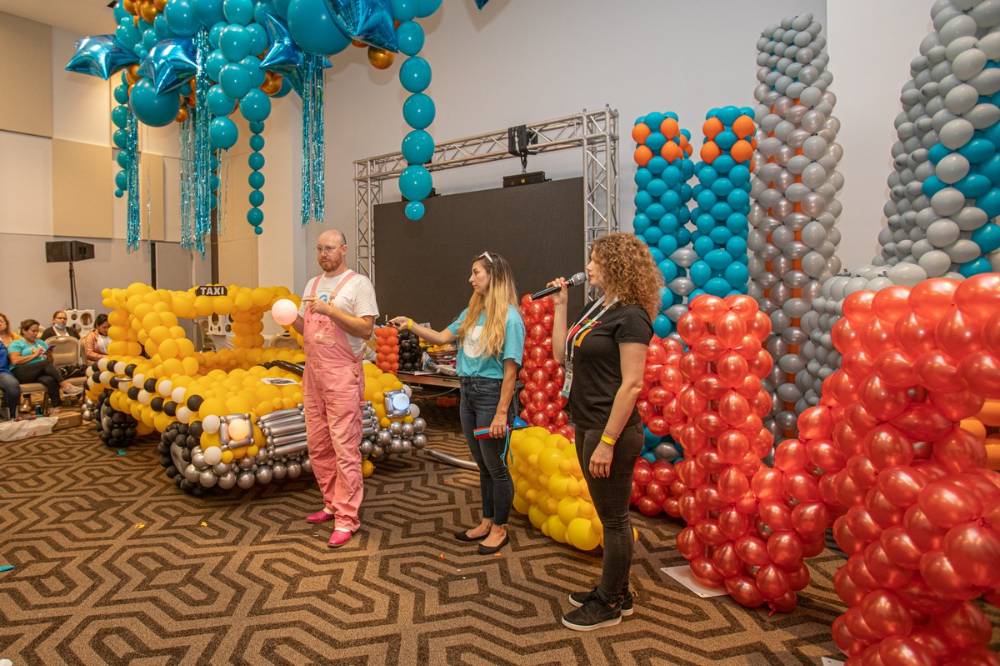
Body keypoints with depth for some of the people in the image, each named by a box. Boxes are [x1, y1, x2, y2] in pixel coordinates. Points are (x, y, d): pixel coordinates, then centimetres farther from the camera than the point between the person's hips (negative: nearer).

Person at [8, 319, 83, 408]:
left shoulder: (41, 342, 26)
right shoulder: (16, 344, 10)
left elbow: (50, 360, 22)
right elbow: (15, 361, -7)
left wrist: (49, 355, 0)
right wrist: (34, 355, -9)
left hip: (42, 372, 3)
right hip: (21, 373, -3)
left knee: (50, 380, -36)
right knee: (46, 363, -35)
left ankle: (57, 405, -49)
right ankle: (65, 386, -42)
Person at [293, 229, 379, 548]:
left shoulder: (358, 283, -6)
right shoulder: (312, 284, 15)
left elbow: (366, 329, -14)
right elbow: (306, 328, 20)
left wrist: (331, 310, -21)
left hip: (342, 375, -7)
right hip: (313, 373, 7)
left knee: (344, 448, -5)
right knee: (318, 446, 12)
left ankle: (346, 518, 3)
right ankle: (332, 504, 26)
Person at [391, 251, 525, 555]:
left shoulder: (509, 318, -15)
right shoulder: (472, 313, 10)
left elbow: (510, 370, -16)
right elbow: (442, 337, 14)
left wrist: (501, 413, -17)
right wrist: (411, 325, 1)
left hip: (492, 394, -7)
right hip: (468, 393, 8)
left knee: (496, 466, 6)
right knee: (483, 465, 18)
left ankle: (499, 528, 23)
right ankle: (487, 522, 33)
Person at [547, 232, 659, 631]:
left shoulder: (630, 316, -16)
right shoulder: (595, 308, 11)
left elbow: (631, 384, -21)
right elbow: (562, 356, 14)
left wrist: (607, 442, -22)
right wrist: (560, 305, 10)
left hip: (611, 430, -9)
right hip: (587, 425, 9)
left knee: (614, 518, 6)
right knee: (609, 514, 19)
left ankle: (610, 603, 22)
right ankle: (614, 592, 34)